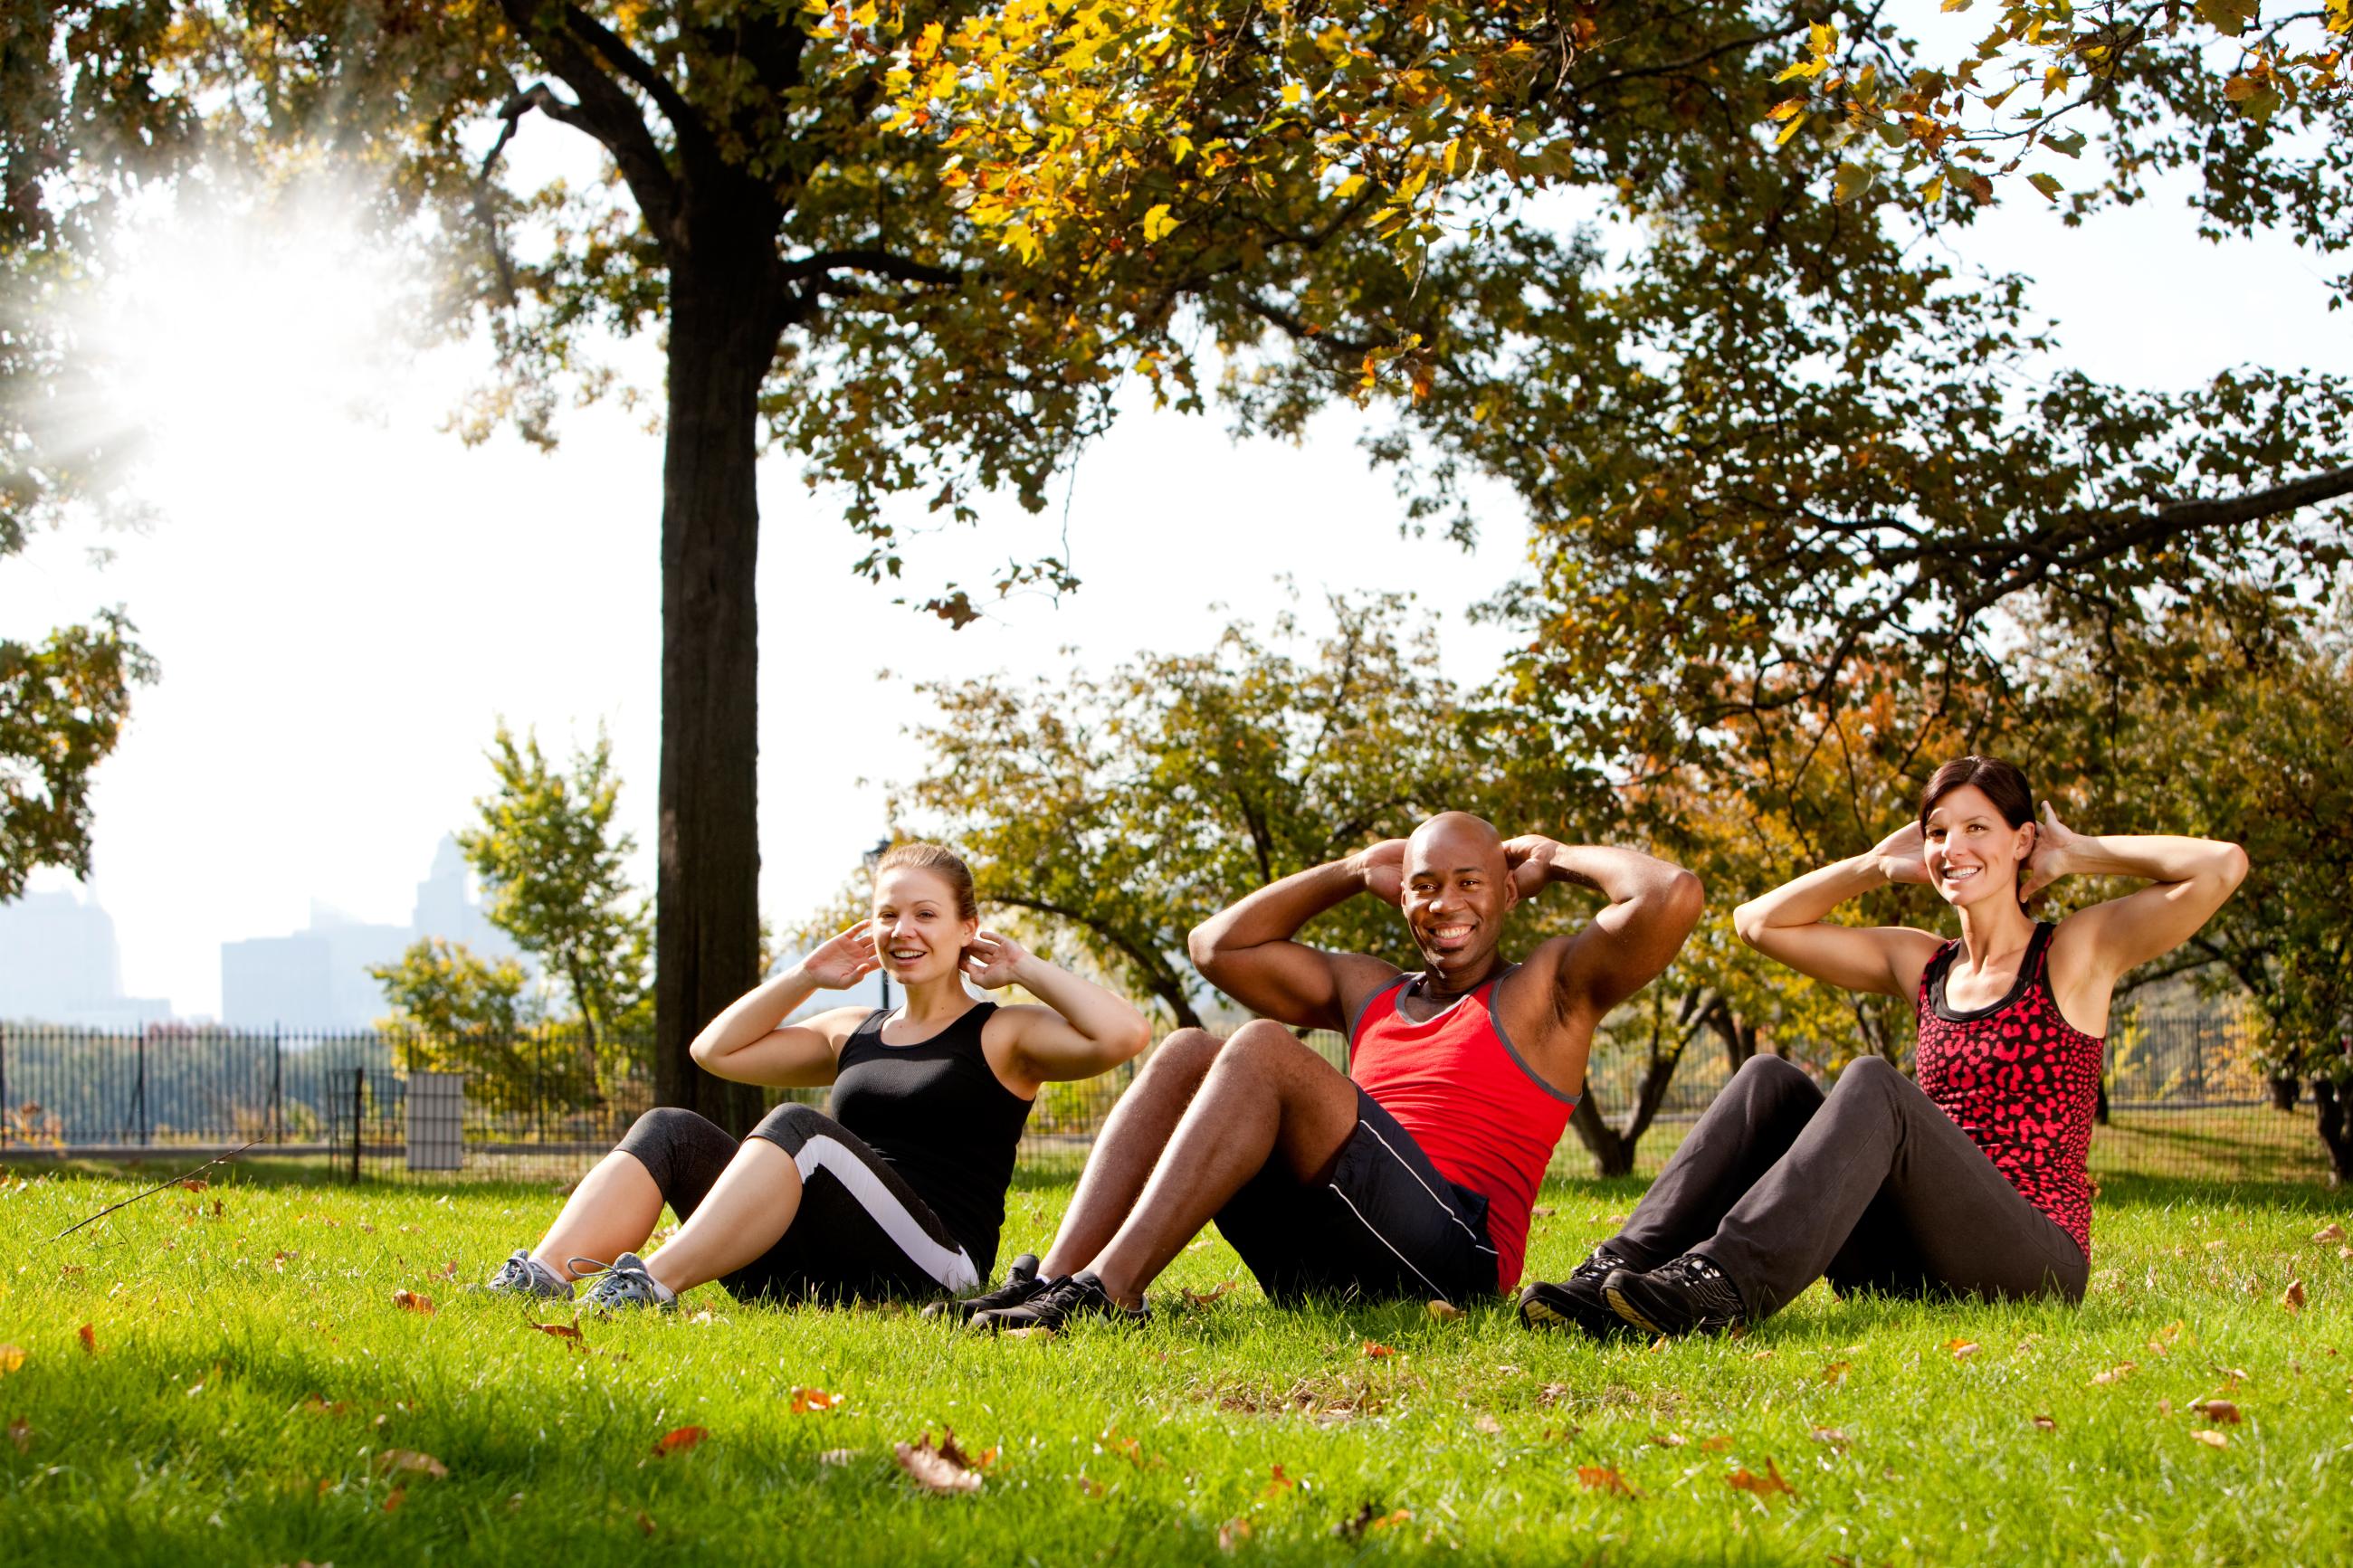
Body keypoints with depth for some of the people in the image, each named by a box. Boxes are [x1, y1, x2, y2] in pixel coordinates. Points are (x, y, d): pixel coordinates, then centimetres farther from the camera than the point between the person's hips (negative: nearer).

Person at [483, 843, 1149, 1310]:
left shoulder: (1003, 1037, 9)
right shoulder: (853, 1035, 28)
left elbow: (1124, 1034, -10)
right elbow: (716, 1050, 29)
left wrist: (1026, 969, 1)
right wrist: (806, 976, 23)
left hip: (932, 1271, -6)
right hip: (820, 1279, 7)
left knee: (798, 1129, -30)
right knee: (671, 1131, -8)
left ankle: (650, 1285, -46)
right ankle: (539, 1278, -32)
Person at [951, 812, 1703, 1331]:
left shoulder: (1546, 988, 10)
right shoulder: (1367, 990, 28)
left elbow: (1671, 896, -7)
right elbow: (1218, 944, 31)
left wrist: (1560, 859, 11)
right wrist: (1354, 873, 29)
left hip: (1454, 1255, -7)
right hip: (1319, 1269, 7)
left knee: (1261, 1048, -20)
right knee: (1186, 1053, -2)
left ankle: (1108, 1289, -35)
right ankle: (1055, 1279, -21)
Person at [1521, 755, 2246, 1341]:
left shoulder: (2077, 951, 5)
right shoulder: (1922, 966, 20)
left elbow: (2222, 865, -9)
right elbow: (1759, 921, 23)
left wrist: (2082, 852, 3)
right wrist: (1880, 864, 18)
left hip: (2032, 1259, -5)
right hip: (1913, 1269, 6)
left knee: (1874, 1085, -28)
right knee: (1770, 1080, -10)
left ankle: (1727, 1284, -46)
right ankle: (1619, 1272, -24)